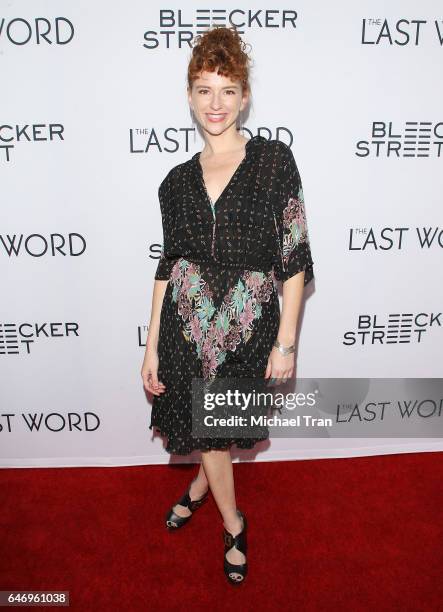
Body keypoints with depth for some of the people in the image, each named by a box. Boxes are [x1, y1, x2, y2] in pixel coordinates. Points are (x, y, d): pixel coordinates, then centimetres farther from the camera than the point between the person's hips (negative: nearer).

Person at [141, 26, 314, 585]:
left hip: (251, 326, -2)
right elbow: (167, 265, 5)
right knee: (204, 428, 15)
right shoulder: (177, 181, 3)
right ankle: (233, 524, 45)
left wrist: (286, 341, -11)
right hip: (188, 327, 3)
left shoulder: (274, 160, -6)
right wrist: (152, 347, 3)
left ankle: (200, 485, 53)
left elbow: (294, 257, -7)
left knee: (221, 428, 17)